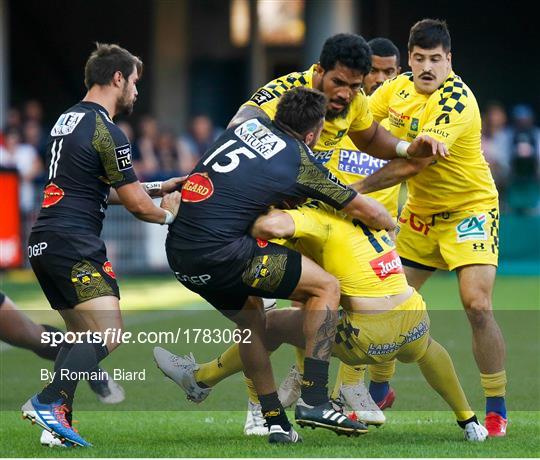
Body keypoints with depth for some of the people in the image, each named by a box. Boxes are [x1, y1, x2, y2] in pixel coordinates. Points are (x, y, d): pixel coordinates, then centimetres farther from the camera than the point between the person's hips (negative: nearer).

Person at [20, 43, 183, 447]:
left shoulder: (68, 120, 18)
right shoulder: (106, 132, -11)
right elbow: (137, 205, -7)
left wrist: (156, 188, 29)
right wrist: (168, 213, 15)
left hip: (44, 243, 10)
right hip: (74, 243, -10)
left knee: (83, 336, 16)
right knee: (108, 333, -16)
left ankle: (57, 424, 7)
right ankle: (49, 402, -25)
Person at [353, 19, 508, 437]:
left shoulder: (457, 102, -25)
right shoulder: (398, 88, -4)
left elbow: (413, 164, -29)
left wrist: (357, 189, -29)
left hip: (471, 209, -6)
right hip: (420, 212, 6)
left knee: (477, 306, -19)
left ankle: (497, 410, -7)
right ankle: (379, 390, 26)